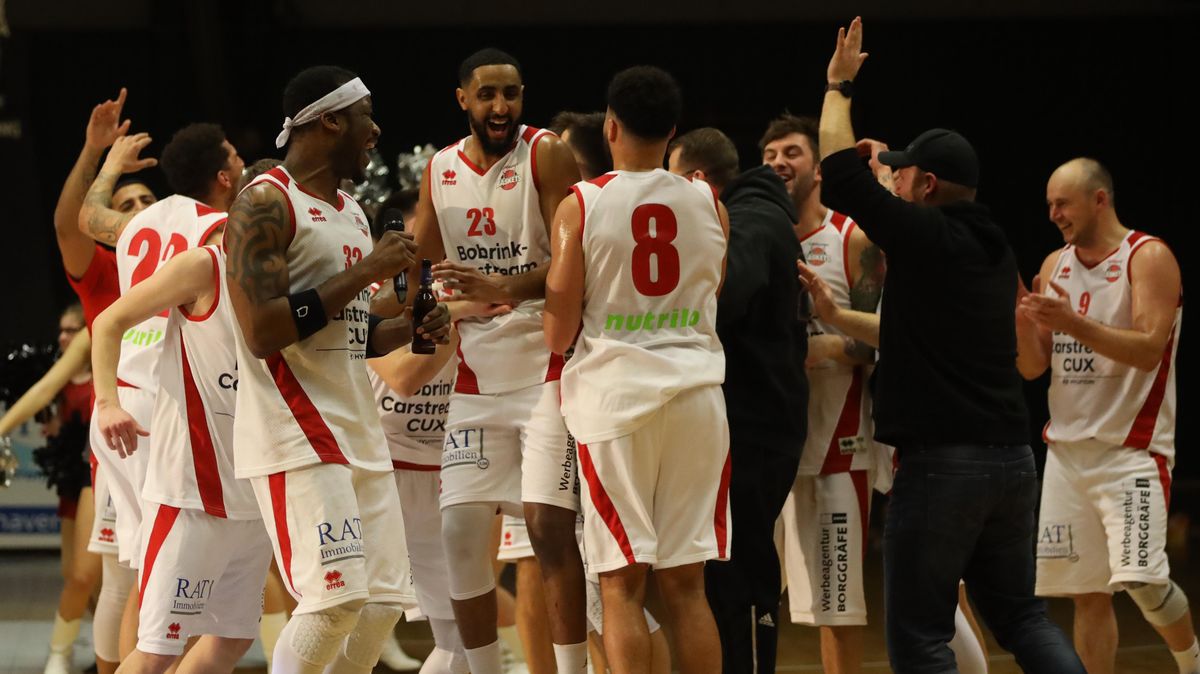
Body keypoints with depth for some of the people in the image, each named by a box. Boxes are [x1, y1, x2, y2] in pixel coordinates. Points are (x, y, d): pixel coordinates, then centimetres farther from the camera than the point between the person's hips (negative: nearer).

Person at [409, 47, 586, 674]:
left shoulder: (547, 156, -8)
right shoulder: (440, 171, 9)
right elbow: (419, 266, 19)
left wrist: (502, 289, -31)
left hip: (546, 360, -5)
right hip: (477, 370, 5)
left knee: (547, 521, -13)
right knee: (460, 528, 1)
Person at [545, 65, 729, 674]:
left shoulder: (581, 206, -4)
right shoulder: (709, 203, 6)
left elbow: (559, 336, -5)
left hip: (616, 391, -3)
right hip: (696, 390, 3)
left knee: (622, 583, -1)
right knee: (686, 584, 7)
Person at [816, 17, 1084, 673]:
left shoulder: (922, 233, -10)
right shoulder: (995, 250, 15)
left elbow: (840, 177, -9)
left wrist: (837, 88, 3)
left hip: (941, 460, -8)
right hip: (1012, 454, 8)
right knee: (1019, 612, 15)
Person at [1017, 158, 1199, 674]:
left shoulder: (1148, 258, -7)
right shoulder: (1055, 266, 12)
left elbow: (1149, 350, -19)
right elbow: (1032, 367, 11)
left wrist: (1074, 324, -29)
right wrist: (1025, 325, -11)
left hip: (1131, 449, -6)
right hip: (1068, 448, 6)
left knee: (1142, 579, -17)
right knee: (1087, 592, 4)